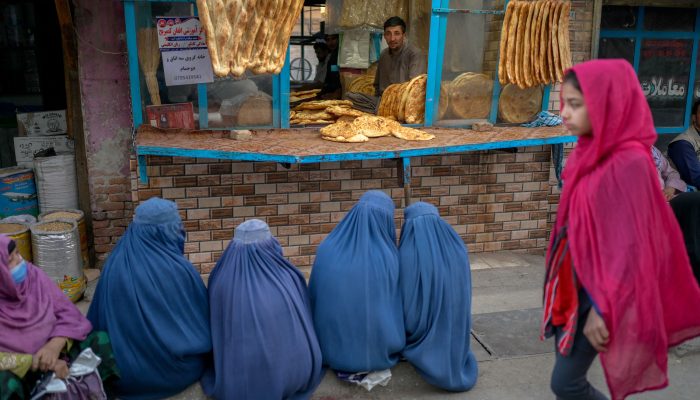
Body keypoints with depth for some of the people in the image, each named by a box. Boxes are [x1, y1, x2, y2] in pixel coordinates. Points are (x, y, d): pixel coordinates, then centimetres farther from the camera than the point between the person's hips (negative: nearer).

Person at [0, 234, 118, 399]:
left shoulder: (32, 275, -4)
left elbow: (67, 311, -4)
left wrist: (55, 344, -22)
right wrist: (37, 363, -28)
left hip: (56, 353, 4)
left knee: (101, 340, -18)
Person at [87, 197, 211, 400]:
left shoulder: (114, 265, -10)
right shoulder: (179, 269, -21)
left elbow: (98, 320, 3)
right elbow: (203, 318, -6)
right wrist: (209, 349, 15)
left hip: (125, 372, 4)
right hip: (175, 370, -4)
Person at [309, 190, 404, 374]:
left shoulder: (327, 248, -11)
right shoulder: (386, 256, -17)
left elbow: (313, 296, 1)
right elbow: (394, 304, -4)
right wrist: (394, 345, 16)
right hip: (375, 352, -3)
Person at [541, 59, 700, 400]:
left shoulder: (629, 162, -22)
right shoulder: (591, 152, 4)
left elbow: (628, 245, -21)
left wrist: (603, 309, -19)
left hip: (599, 289, -8)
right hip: (575, 281, 8)